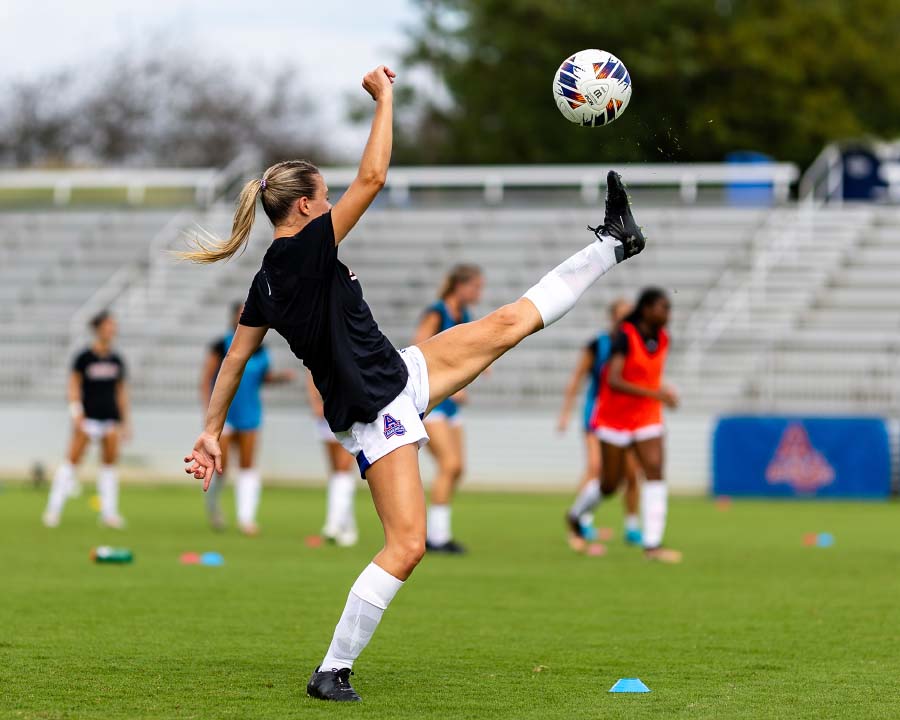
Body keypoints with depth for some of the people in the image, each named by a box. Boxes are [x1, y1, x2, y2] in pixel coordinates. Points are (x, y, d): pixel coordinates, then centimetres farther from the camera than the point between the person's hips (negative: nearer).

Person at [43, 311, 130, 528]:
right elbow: (74, 386, -3)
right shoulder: (84, 357, -4)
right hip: (88, 417, -4)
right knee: (72, 459, -7)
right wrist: (76, 413, -12)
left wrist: (126, 421, 15)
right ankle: (54, 509, -3)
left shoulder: (117, 360, 10)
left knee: (110, 462, 3)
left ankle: (109, 512, 7)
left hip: (111, 418, 4)